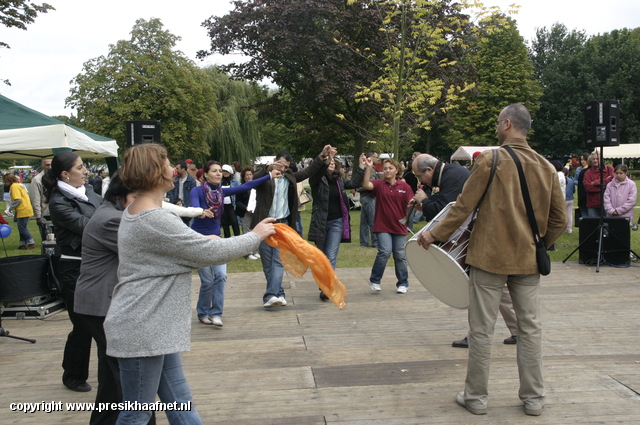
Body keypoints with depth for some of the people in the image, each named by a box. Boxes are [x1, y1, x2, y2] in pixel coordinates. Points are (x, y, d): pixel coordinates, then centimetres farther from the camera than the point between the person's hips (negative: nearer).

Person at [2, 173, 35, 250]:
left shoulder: (14, 186, -11)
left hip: (23, 210, -10)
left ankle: (31, 243, -2)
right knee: (22, 228, 13)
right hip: (26, 209, 10)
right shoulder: (18, 185, 17)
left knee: (22, 228, -4)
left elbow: (18, 199, -20)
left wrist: (11, 208, -7)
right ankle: (23, 244, 18)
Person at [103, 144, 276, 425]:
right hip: (141, 332, -10)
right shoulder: (154, 221, -23)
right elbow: (213, 253, -19)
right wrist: (255, 236, -5)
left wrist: (203, 243, 7)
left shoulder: (133, 212, 9)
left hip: (154, 328, 10)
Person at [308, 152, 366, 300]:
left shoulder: (339, 180, 8)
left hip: (336, 222, 2)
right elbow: (316, 173, -25)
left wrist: (361, 167, 7)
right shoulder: (317, 179, -4)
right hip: (320, 222, -2)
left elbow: (354, 183, 13)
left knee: (331, 256, -6)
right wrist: (326, 160, -39)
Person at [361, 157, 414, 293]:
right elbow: (366, 185, -20)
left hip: (399, 226, 2)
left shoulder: (405, 186, 1)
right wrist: (369, 168, -27)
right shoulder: (379, 185, -1)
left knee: (400, 255, 8)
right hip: (382, 226, -1)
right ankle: (374, 280, 5)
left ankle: (403, 283, 23)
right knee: (385, 251, -13)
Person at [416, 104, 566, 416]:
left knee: (481, 329, 5)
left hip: (489, 256, -4)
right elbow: (559, 220, 7)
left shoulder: (490, 160, -10)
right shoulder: (546, 167, 4)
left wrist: (436, 235, 1)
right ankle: (533, 398, 21)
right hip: (528, 260, 5)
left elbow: (464, 206, -10)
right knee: (530, 328, 12)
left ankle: (476, 397, 15)